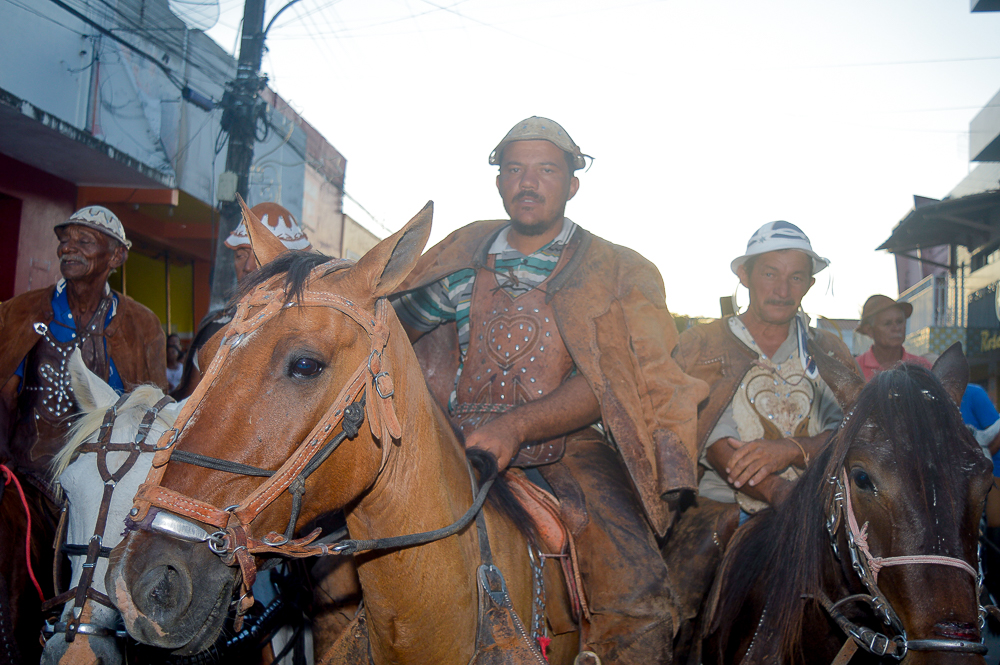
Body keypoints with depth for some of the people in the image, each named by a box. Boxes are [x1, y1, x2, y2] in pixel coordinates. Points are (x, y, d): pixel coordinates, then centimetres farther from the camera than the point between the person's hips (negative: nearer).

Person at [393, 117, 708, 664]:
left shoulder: (620, 273, 5)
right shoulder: (463, 257, 13)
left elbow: (613, 380, -8)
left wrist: (515, 426, -21)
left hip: (570, 450, -2)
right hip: (459, 445, 3)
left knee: (637, 606, -25)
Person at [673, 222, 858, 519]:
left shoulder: (828, 352, 14)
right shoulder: (699, 345, 4)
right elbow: (713, 441, -10)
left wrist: (790, 450, -19)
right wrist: (778, 492, -26)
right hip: (721, 512, -2)